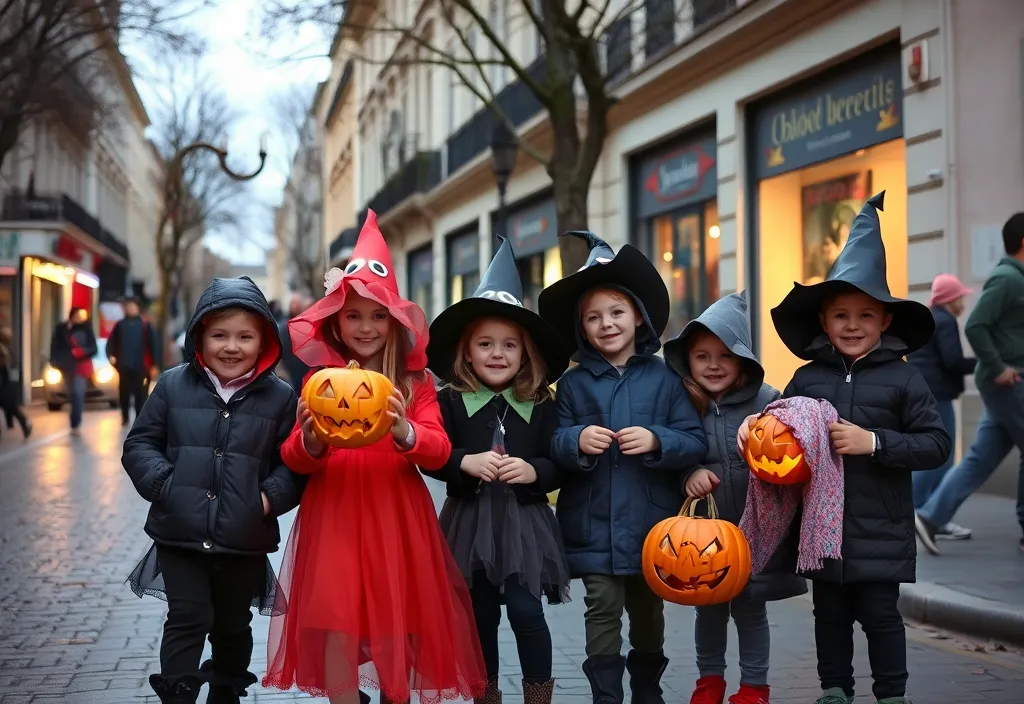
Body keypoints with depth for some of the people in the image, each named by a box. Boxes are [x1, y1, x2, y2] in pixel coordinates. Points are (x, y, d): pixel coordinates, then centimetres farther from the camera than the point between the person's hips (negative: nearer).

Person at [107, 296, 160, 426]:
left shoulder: (145, 325, -1)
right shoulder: (120, 325, 7)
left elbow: (154, 345, -1)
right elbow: (111, 342, 8)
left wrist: (154, 365, -3)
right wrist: (110, 355, -10)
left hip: (141, 367, -2)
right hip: (124, 366, 2)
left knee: (140, 394, -4)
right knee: (124, 393, 8)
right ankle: (125, 417, 25)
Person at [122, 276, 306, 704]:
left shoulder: (280, 398, -1)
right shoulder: (173, 386, 0)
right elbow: (140, 444, 3)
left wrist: (271, 497, -15)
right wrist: (163, 484, -12)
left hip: (245, 541, 1)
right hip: (181, 534, -1)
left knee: (233, 625, 17)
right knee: (188, 619, -4)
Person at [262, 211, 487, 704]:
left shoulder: (414, 384, 1)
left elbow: (439, 452, -10)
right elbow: (294, 460, -1)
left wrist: (404, 432, -30)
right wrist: (310, 440, -24)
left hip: (396, 521, 0)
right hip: (334, 519, 0)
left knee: (396, 627, 8)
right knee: (337, 625, 0)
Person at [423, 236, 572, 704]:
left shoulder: (541, 404, 1)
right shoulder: (450, 401, 0)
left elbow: (560, 463, 0)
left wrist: (534, 471, -19)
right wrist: (466, 462, -22)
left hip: (524, 521, -1)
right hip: (471, 520, 1)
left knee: (526, 610, -8)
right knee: (481, 617, 10)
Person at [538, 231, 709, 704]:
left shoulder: (663, 378, 0)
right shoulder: (573, 384, 3)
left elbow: (696, 443, -5)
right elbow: (553, 446, 1)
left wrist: (657, 441, -22)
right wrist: (576, 441, -20)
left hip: (651, 523, 1)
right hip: (594, 525, 0)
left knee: (648, 610, 16)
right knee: (603, 609, -3)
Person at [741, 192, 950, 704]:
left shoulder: (902, 379, -6)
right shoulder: (807, 378, 3)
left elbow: (936, 444, -10)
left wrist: (873, 443, -19)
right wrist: (756, 424, -7)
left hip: (879, 529, -3)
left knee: (880, 613, 4)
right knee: (830, 612, 15)